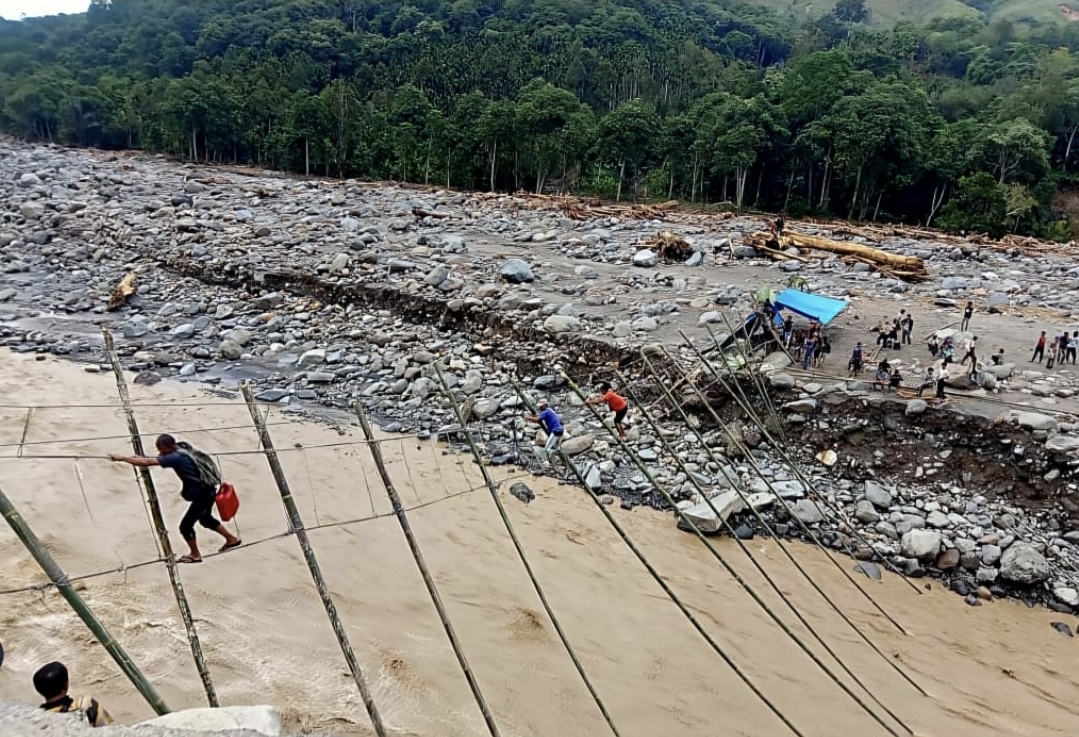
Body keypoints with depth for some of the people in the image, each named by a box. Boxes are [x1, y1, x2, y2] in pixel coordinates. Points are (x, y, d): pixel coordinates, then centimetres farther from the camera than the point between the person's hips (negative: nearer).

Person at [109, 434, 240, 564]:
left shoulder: (176, 457, -26)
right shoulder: (181, 452, 2)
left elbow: (147, 462, -29)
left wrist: (121, 458, -23)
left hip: (203, 495, -10)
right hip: (206, 491, 10)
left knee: (185, 525, 1)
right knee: (206, 519, 29)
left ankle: (195, 554, 22)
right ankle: (233, 539, 42)